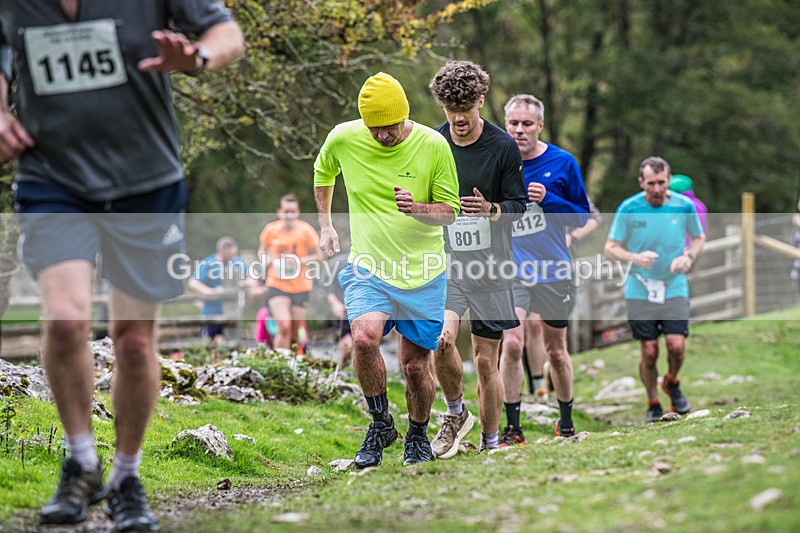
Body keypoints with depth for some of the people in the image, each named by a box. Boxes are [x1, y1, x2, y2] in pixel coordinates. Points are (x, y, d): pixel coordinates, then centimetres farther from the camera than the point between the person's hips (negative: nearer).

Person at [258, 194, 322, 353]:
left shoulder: (305, 230, -7)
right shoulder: (271, 229, -3)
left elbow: (318, 255, -1)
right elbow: (262, 250, 15)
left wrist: (300, 261, -17)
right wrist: (266, 261, -7)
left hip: (300, 287, 1)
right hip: (276, 286, -1)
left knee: (294, 333, 6)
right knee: (284, 327, -21)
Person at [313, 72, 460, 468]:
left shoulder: (433, 145, -9)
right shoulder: (343, 139, -4)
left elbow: (451, 210, -2)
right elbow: (323, 172, 19)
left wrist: (418, 209, -22)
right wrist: (325, 225, 18)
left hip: (422, 273, 0)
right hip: (367, 267, 0)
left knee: (415, 364, 3)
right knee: (364, 338, -26)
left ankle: (418, 436, 31)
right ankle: (381, 424, -4)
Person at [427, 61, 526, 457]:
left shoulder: (503, 147, -5)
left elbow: (518, 207, -2)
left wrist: (491, 210, -20)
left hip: (490, 265, -1)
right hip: (446, 261, 1)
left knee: (486, 360, 2)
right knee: (442, 339, -21)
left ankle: (490, 445, 17)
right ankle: (456, 414, 5)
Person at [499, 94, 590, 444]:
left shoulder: (562, 163, -3)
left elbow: (582, 216, 0)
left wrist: (549, 200, -16)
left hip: (554, 271, 0)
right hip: (512, 270, 0)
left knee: (555, 351, 12)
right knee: (511, 343, -18)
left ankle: (566, 419, 33)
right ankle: (512, 428, -11)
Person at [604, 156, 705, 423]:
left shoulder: (684, 206, -4)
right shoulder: (628, 209, -9)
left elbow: (699, 237, 13)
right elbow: (610, 248, -3)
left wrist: (688, 256, -8)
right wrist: (635, 257, -22)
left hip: (675, 288, 1)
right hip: (640, 289, -1)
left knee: (676, 345, -12)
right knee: (649, 352, -4)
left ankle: (672, 383, 21)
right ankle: (653, 405, 18)